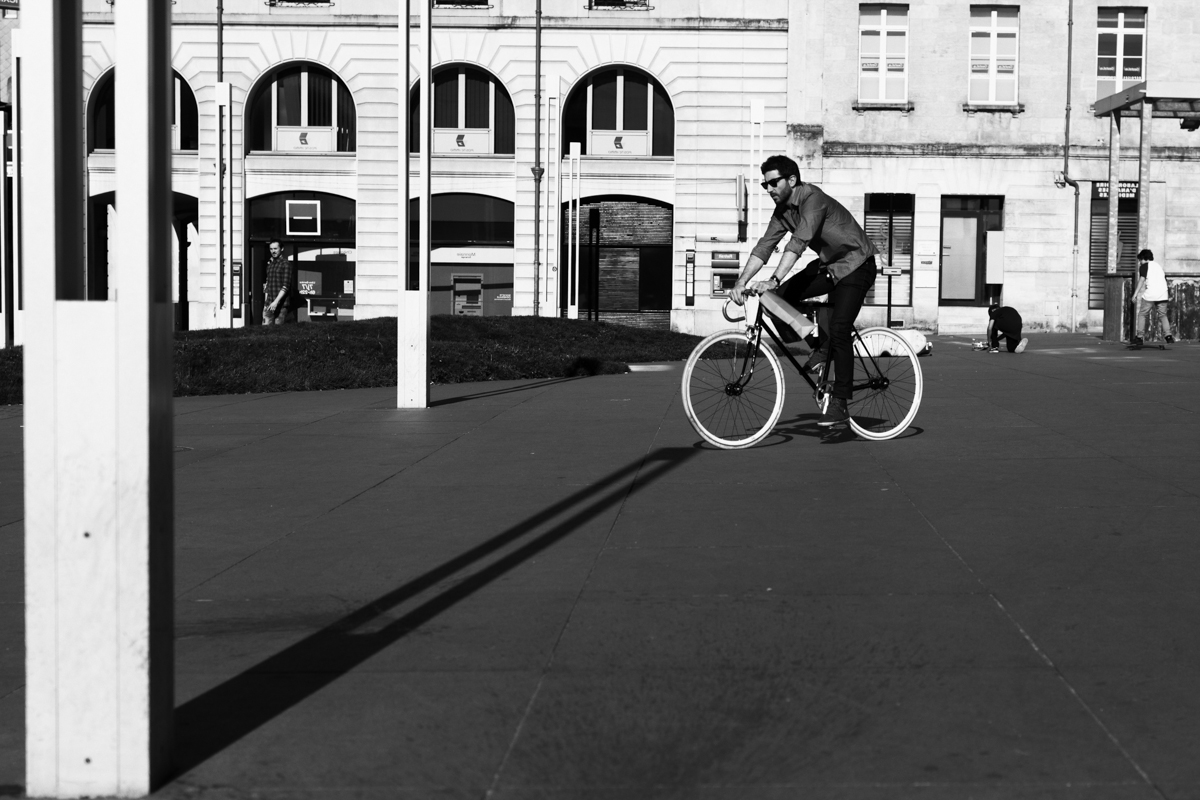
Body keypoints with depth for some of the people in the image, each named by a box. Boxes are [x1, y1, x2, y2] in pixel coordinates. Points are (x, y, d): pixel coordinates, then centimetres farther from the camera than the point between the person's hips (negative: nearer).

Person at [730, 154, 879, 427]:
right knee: (778, 298, -10)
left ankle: (840, 403, -12)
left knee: (838, 330, -20)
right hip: (828, 265, 8)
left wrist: (773, 280, -45)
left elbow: (798, 243, -36)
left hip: (856, 265, -8)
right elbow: (764, 246, -4)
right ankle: (823, 344, 7)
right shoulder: (782, 210, 0)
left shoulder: (813, 199, -25)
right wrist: (741, 283, -17)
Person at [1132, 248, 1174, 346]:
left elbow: (1142, 279, -7)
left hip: (1150, 294, -5)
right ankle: (1168, 336, -2)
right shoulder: (1159, 266, 25)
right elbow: (1165, 280, 24)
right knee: (1162, 315, 13)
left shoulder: (1144, 266, 6)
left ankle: (1139, 337, 4)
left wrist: (1135, 294, -11)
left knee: (1142, 315, 7)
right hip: (1162, 294, 5)